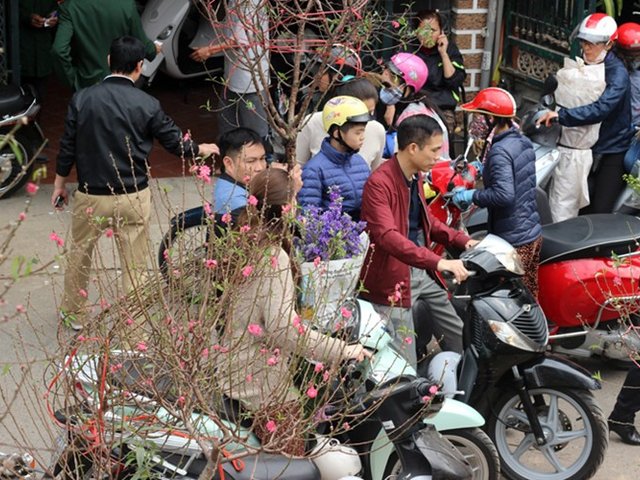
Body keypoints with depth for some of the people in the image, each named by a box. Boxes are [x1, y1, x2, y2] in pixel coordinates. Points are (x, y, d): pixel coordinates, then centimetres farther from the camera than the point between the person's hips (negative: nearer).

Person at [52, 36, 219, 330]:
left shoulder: (82, 99, -7)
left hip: (91, 196, 2)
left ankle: (74, 314, 38)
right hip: (133, 198, -2)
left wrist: (59, 183, 14)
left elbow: (68, 146, 0)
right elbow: (175, 142, 0)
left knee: (79, 255, 22)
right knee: (134, 264, 9)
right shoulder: (147, 105, -10)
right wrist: (200, 149, 21)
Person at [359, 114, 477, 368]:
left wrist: (462, 240, 8)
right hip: (393, 279, -9)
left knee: (461, 341, 14)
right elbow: (387, 236, -33)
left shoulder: (417, 176, 10)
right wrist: (438, 262, -41)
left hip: (423, 272, 9)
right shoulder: (379, 183, -20)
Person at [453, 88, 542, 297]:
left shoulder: (500, 151, -19)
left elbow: (504, 194, -30)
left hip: (514, 240, -9)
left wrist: (472, 196, -19)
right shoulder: (524, 142, 8)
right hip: (533, 233, 9)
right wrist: (485, 169, 20)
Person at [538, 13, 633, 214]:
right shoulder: (581, 67, 8)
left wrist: (562, 115, -37)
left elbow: (602, 108, -31)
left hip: (613, 150, -6)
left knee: (600, 212, -8)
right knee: (582, 207, 5)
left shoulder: (617, 72, -16)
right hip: (586, 147, 6)